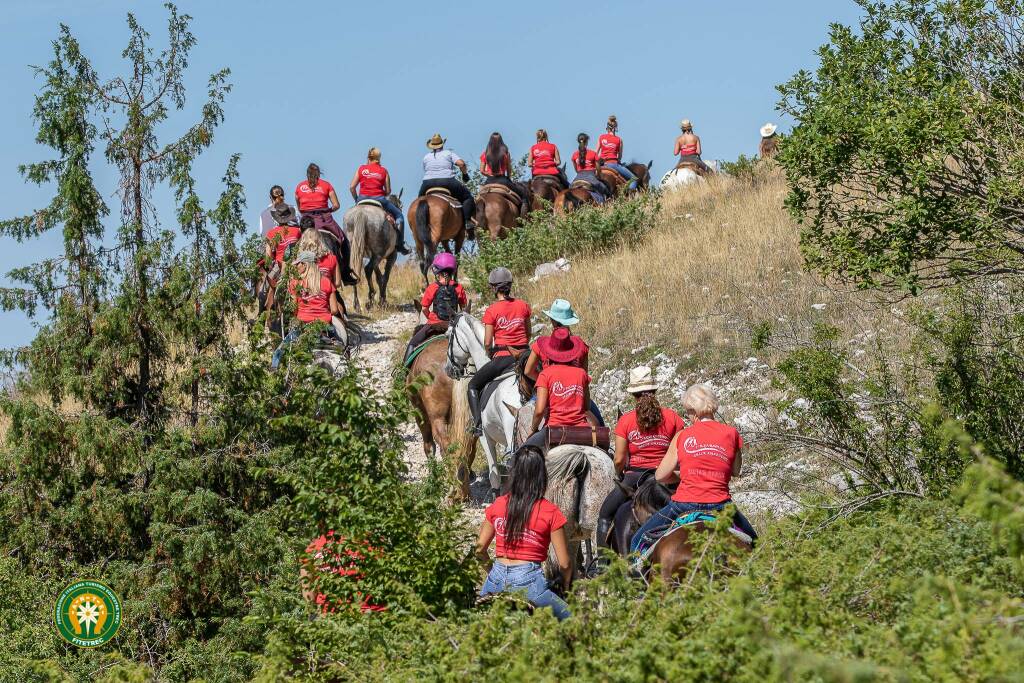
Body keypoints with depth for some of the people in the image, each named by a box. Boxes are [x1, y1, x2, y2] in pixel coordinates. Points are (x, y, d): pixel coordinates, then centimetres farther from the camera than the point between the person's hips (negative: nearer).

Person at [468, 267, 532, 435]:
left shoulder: (492, 311, -10)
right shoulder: (523, 305, 4)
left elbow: (487, 343, -8)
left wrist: (490, 354, 11)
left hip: (503, 357, -4)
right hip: (524, 355, 4)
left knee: (473, 386, 13)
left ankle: (478, 423, -1)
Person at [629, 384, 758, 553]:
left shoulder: (682, 436, 2)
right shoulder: (731, 433, 2)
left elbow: (660, 476, 9)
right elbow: (736, 471, 13)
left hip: (684, 503, -1)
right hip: (719, 504, 1)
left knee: (638, 541, 16)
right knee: (752, 541, 23)